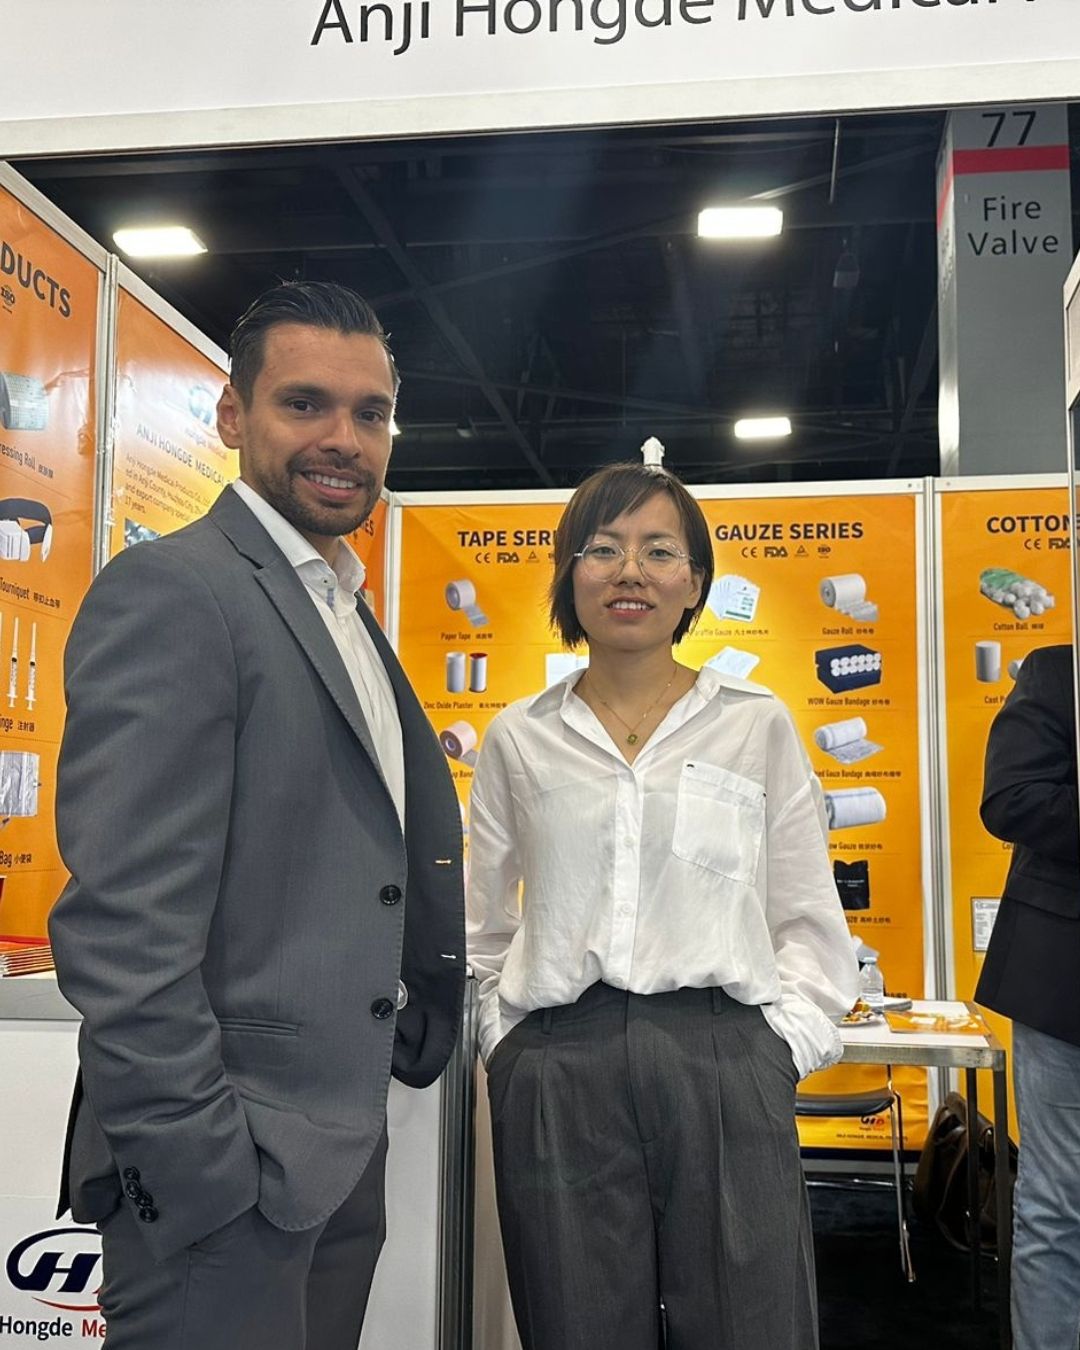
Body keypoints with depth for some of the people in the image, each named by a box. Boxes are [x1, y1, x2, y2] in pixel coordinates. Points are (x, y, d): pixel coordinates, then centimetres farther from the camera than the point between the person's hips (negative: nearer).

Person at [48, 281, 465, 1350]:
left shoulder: (346, 618, 15)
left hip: (339, 1158, 9)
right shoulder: (171, 592, -14)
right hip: (225, 1179, -8)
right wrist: (201, 1171, -20)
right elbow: (123, 928, -21)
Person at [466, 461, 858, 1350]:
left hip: (724, 1063, 0)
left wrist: (784, 1045, -2)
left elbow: (808, 919, 9)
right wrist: (506, 1044, 5)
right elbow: (484, 927, 15)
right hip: (555, 1073, 1)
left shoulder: (758, 724, 7)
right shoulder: (519, 738, 9)